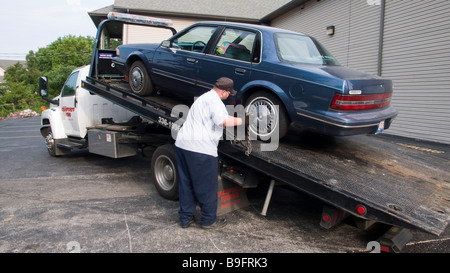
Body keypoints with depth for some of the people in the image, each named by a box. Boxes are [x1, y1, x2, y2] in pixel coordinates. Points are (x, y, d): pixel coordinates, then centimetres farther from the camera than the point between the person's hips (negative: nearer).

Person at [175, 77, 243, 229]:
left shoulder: (204, 97, 24)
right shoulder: (214, 100, -9)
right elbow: (224, 120, -24)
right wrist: (241, 121, -9)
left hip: (182, 144, 10)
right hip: (201, 148, -10)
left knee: (186, 183, 16)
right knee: (207, 186, 5)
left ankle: (185, 218, 26)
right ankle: (209, 220, 18)